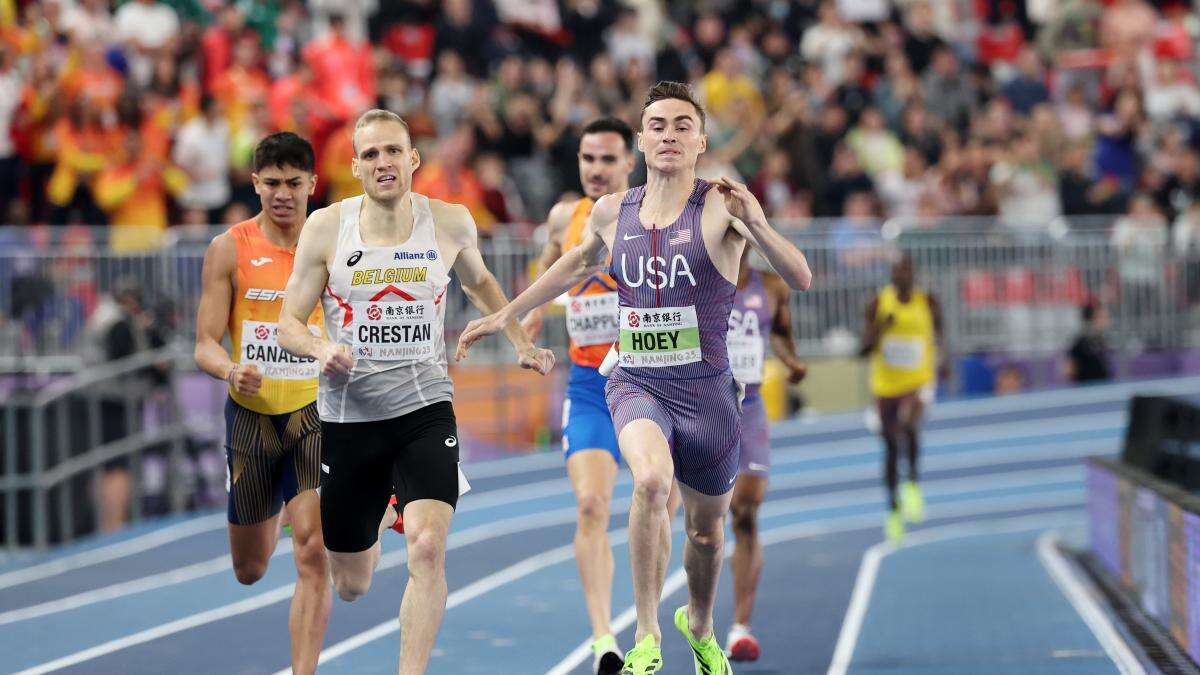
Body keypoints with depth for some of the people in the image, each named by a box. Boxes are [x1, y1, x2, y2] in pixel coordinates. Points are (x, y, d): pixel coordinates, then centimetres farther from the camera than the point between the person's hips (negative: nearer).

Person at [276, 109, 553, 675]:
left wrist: (521, 342, 14)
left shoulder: (450, 223, 0)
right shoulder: (326, 227, -5)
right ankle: (373, 524, 50)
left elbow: (477, 280, 23)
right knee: (351, 585, 12)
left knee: (428, 549, -25)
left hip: (424, 410, 0)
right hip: (347, 415, 0)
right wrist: (321, 348, -21)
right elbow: (289, 324, 0)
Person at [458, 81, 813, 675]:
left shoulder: (720, 206, -12)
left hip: (706, 392, -1)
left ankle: (699, 626, 49)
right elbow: (580, 262, 24)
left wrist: (757, 225, -38)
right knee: (651, 479, -31)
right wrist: (505, 316, 27)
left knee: (706, 530, 16)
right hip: (635, 385, 1)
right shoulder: (611, 213, 1)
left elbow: (800, 280, -21)